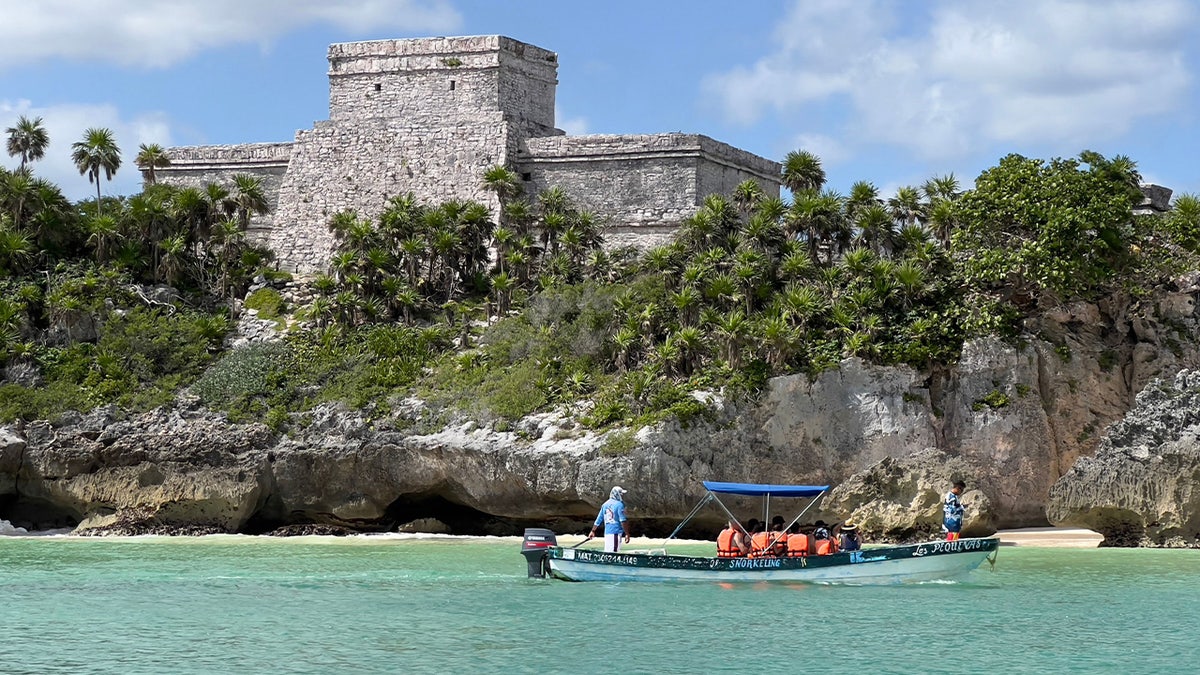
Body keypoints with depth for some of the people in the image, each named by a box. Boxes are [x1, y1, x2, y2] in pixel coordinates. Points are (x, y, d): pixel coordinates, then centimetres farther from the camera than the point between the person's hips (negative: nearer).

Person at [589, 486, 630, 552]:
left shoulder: (605, 505, 14)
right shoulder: (619, 504, -7)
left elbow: (598, 520, 19)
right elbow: (623, 521, -13)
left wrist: (593, 531, 29)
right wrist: (627, 534, -10)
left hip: (607, 532, 7)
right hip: (616, 532, -7)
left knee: (607, 553, 10)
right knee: (613, 552, -10)